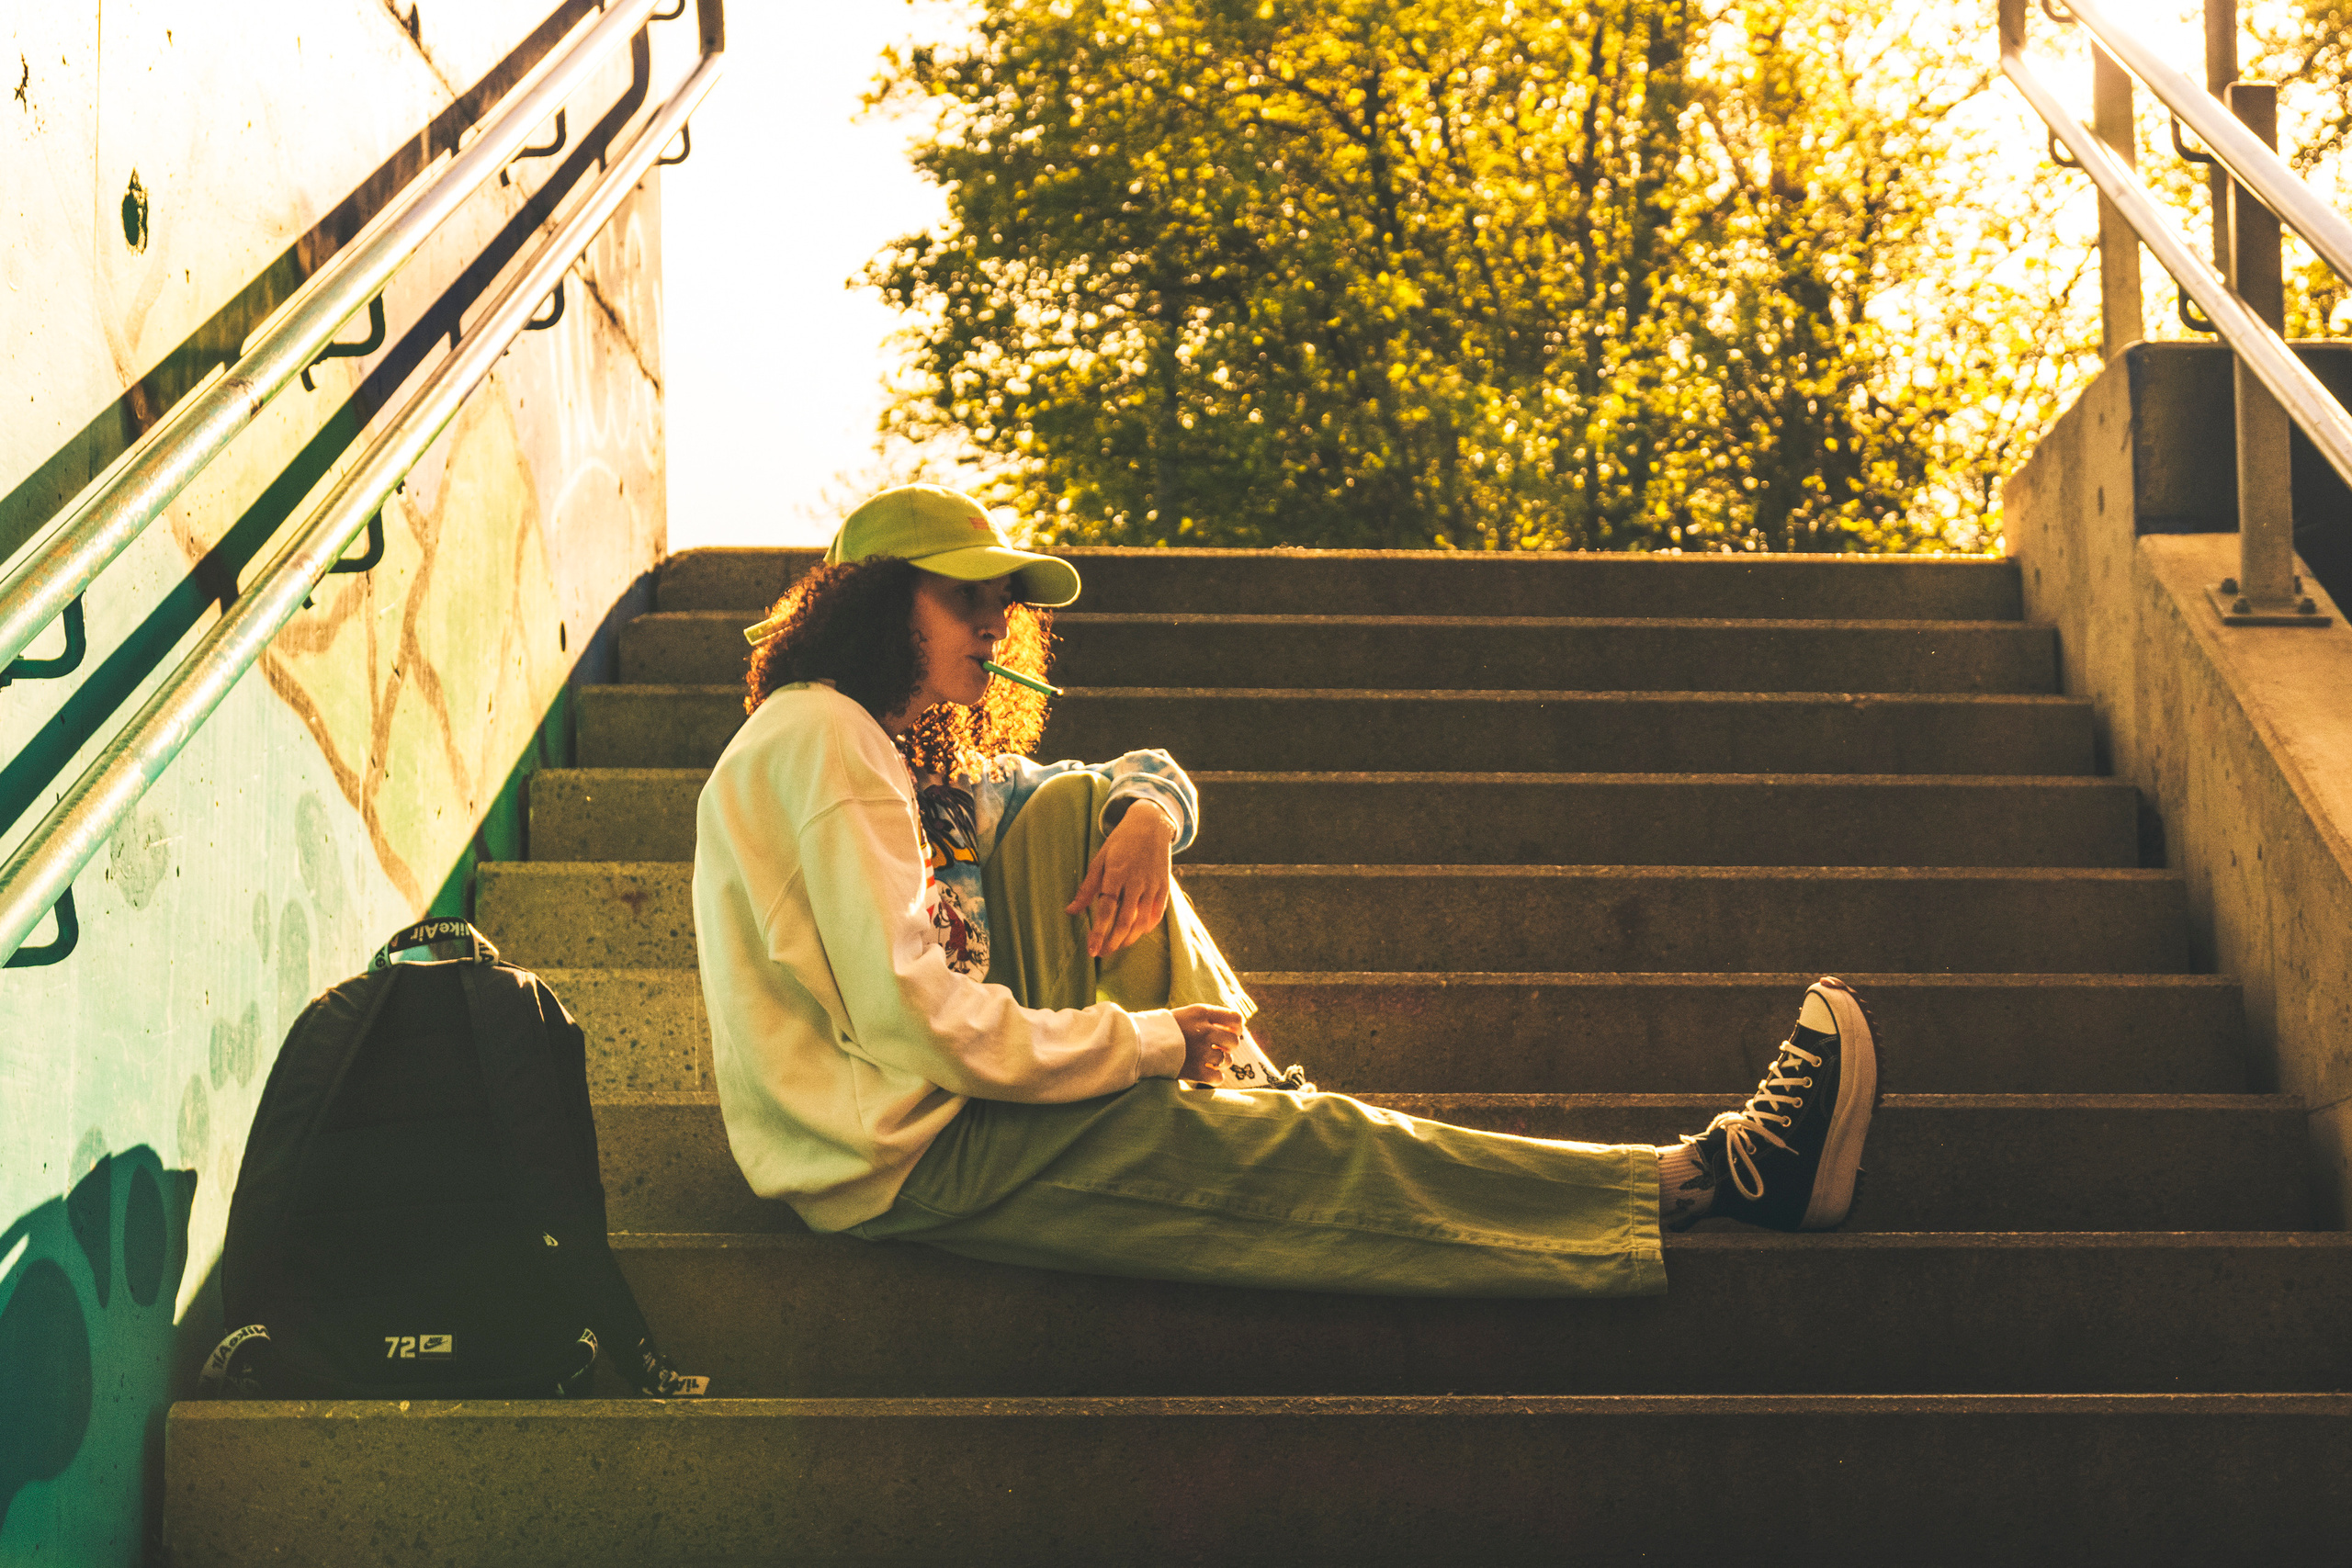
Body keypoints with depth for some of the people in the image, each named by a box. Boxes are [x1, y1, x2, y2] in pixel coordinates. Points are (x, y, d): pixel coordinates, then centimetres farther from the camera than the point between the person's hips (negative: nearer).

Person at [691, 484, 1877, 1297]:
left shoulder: (917, 754, 18)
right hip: (900, 1162, -10)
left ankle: (1242, 1095, -2)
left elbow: (1143, 779, 24)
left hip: (959, 1100, 10)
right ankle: (1711, 1176, -12)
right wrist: (1150, 1041, -14)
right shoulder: (820, 739, -13)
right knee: (1295, 1155, -15)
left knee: (1072, 811, 4)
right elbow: (915, 1017, -23)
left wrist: (1148, 810, -2)